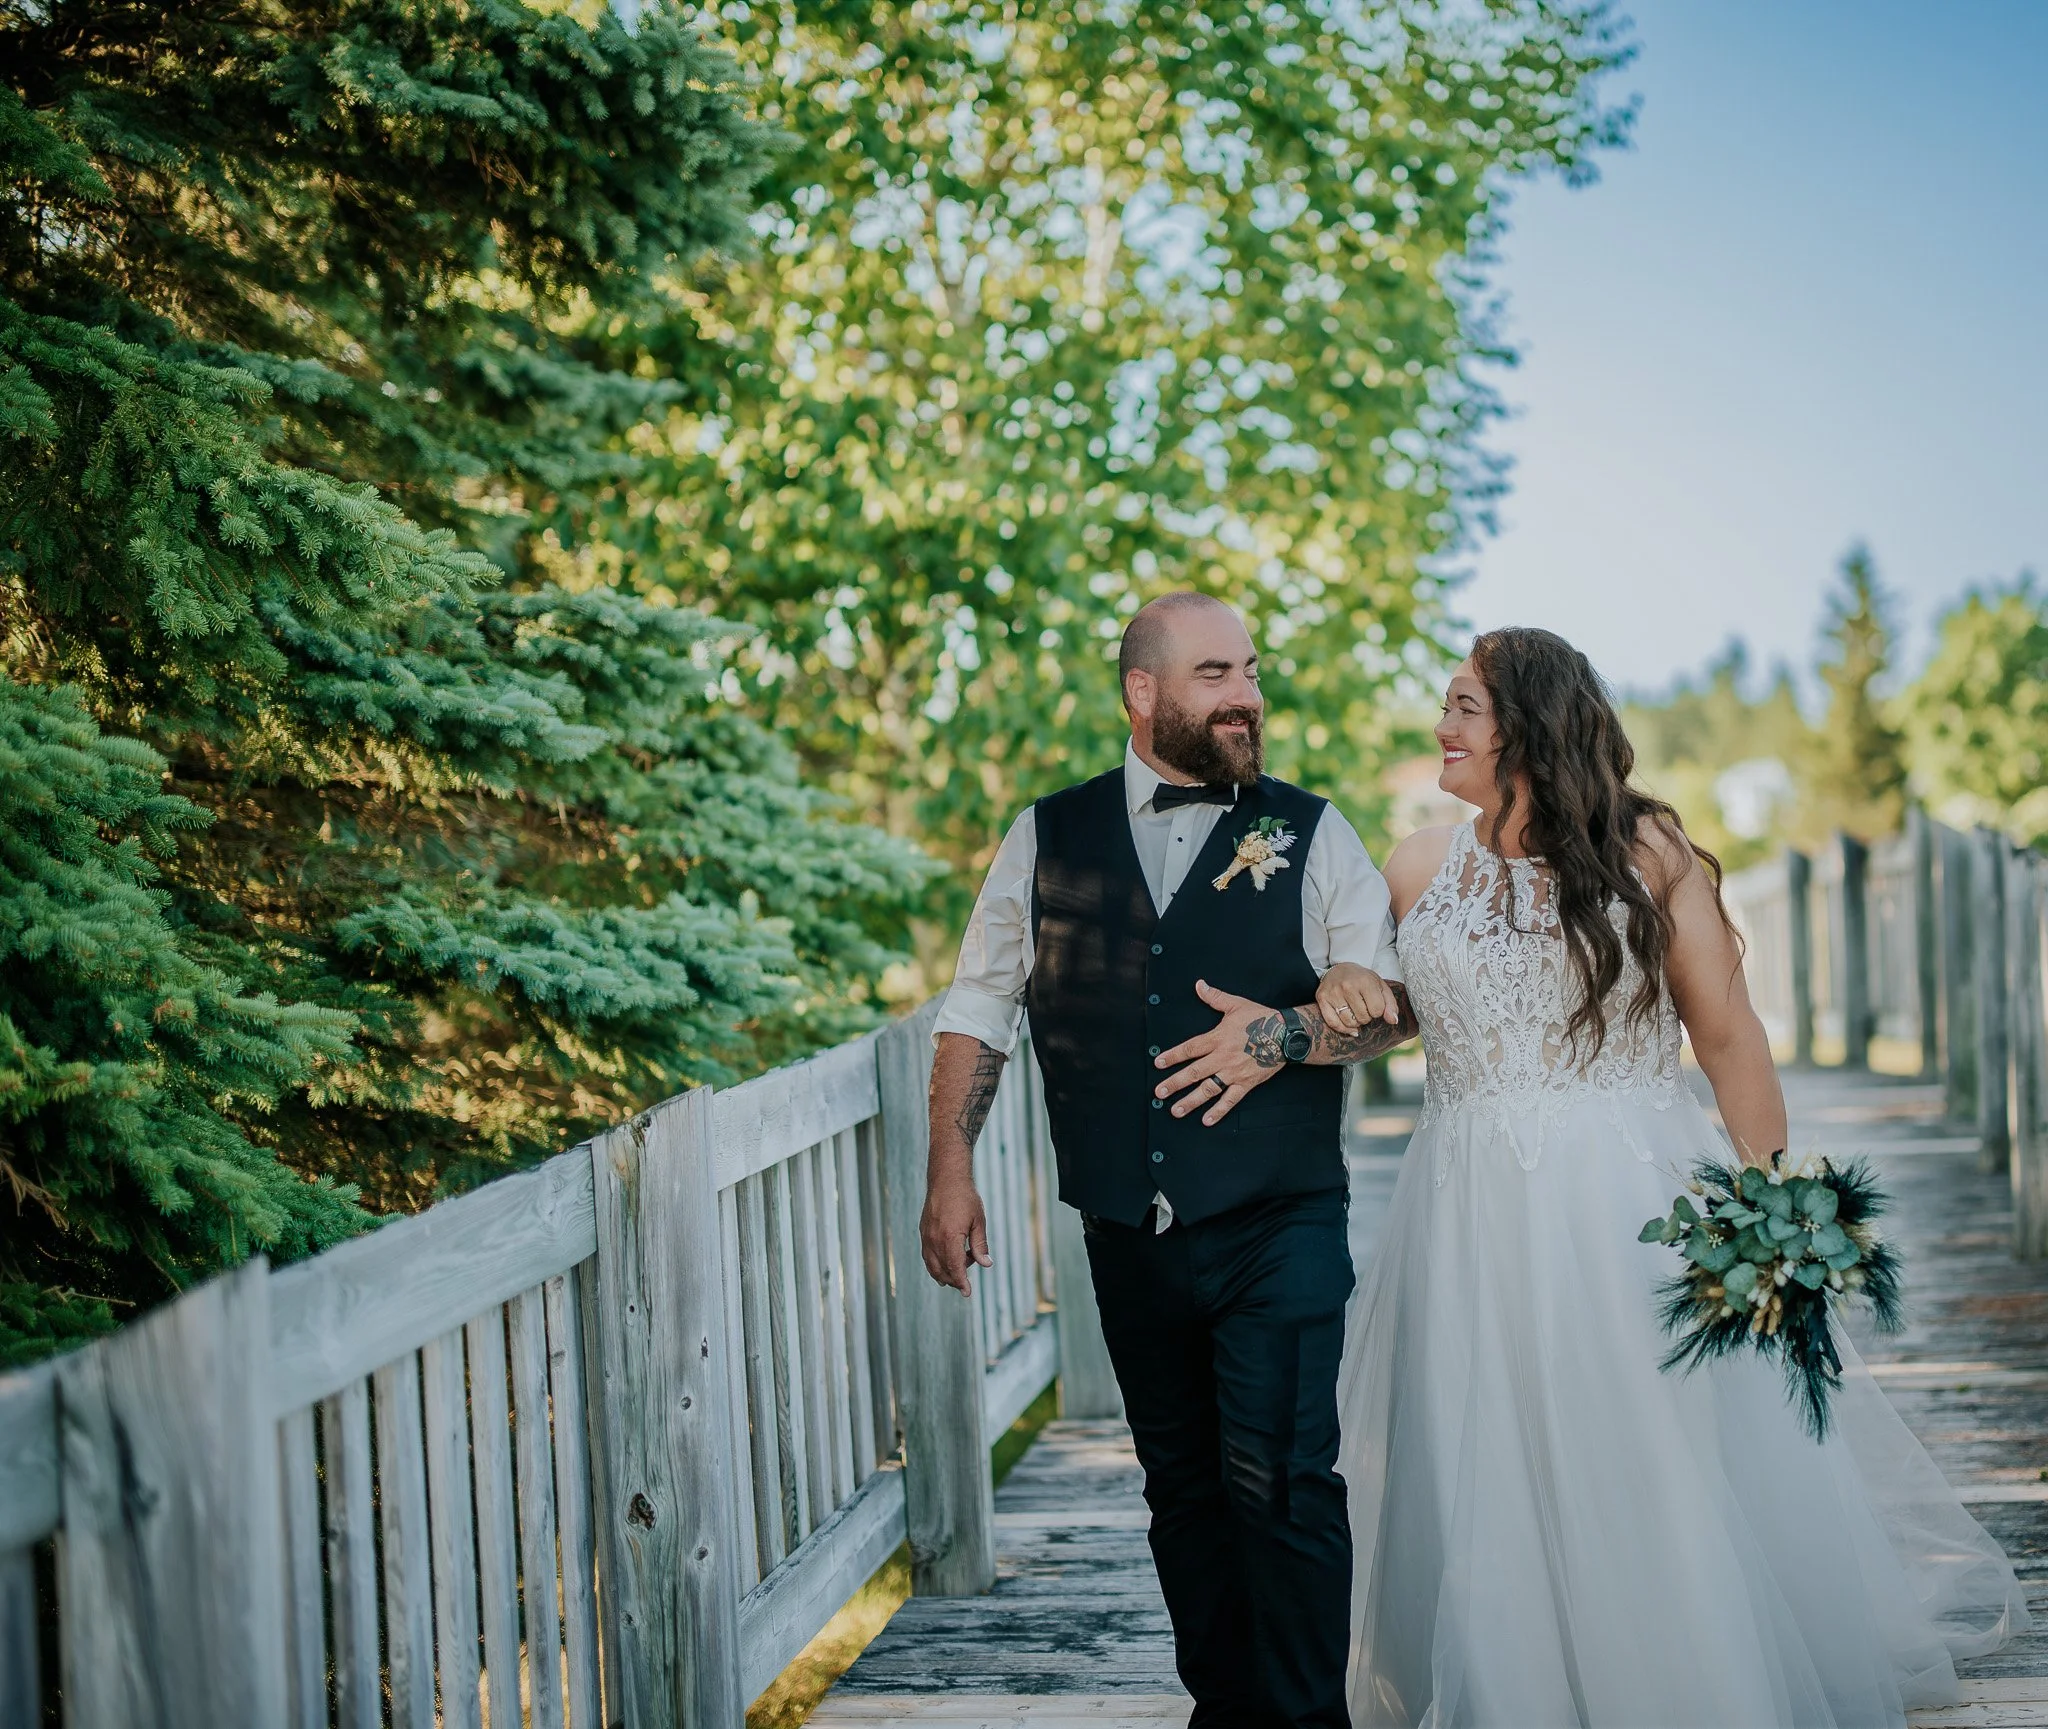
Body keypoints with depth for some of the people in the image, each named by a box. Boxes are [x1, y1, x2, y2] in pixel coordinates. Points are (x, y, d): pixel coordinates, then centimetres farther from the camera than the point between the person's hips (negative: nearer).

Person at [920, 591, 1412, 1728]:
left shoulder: (1310, 835, 3)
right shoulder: (1045, 838, 6)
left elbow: (1393, 999, 2)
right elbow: (978, 1011, 10)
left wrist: (1287, 1036, -15)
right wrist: (951, 1168, 3)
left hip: (1279, 1230, -2)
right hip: (1130, 1238, 2)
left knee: (1281, 1483, -10)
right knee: (1183, 1489, 12)